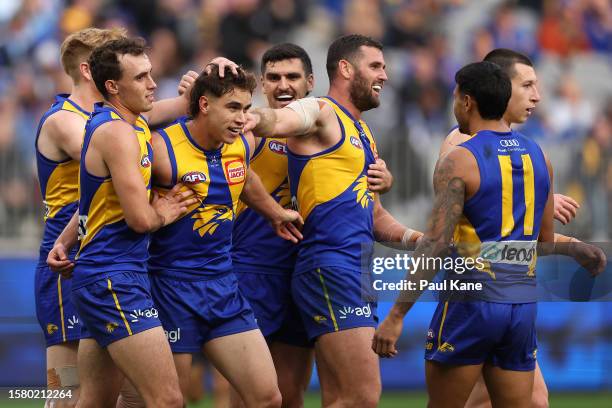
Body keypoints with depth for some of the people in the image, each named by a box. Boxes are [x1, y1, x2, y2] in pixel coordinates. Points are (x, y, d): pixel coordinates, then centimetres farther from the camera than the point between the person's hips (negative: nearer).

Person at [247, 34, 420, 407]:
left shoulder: (363, 135, 24)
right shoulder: (321, 114, -4)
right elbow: (278, 121, -28)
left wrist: (412, 237, 15)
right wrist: (256, 119, -51)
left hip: (359, 274, 9)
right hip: (330, 268, -9)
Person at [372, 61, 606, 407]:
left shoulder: (459, 161, -11)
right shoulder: (538, 157, 8)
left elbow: (436, 245, -17)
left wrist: (397, 315, -17)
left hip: (471, 300, -6)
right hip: (523, 304, 6)